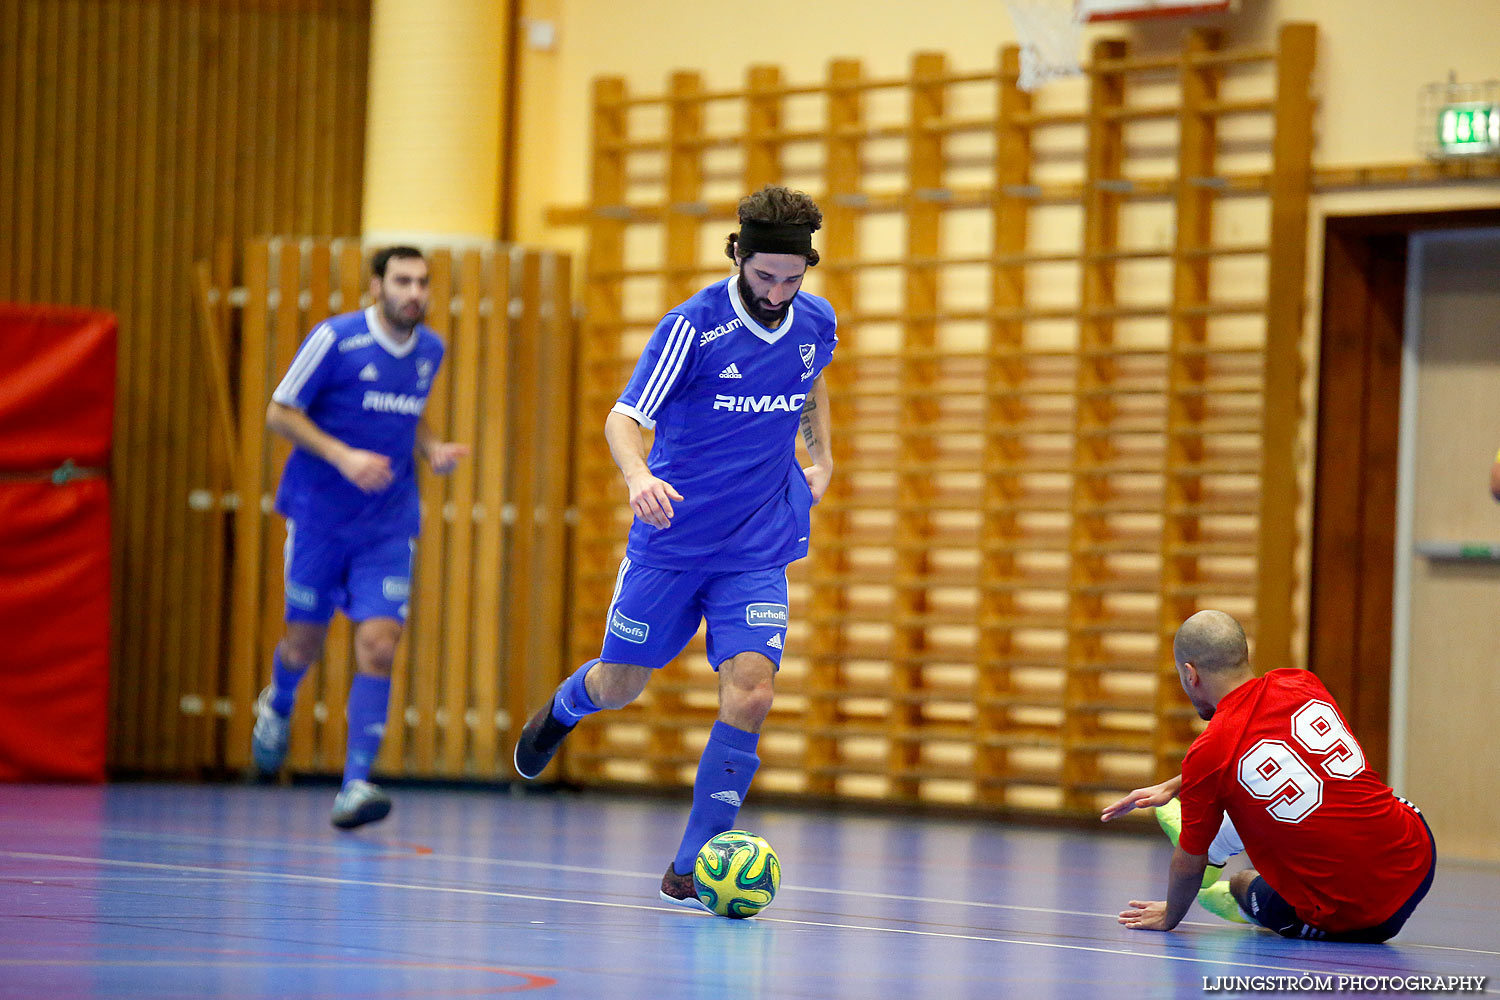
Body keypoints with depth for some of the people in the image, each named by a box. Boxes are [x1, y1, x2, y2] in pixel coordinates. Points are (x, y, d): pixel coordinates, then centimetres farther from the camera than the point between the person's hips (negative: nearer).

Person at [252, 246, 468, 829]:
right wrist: (343, 456, -20)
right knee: (305, 641, 8)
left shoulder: (430, 350, 5)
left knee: (379, 644, -13)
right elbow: (279, 413, -8)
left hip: (389, 524, 3)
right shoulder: (335, 339, -12)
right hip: (319, 513, -3)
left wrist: (432, 448, 2)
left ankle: (355, 785, -14)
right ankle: (277, 708, 45)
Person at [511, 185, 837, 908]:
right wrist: (639, 476, -41)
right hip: (671, 540, -2)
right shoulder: (693, 326, -17)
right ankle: (563, 709, 51)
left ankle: (692, 867, -7)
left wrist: (821, 455, 12)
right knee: (619, 685, 12)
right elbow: (625, 418, -21)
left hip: (758, 551, 2)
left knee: (750, 693, -16)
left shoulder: (816, 324, -1)